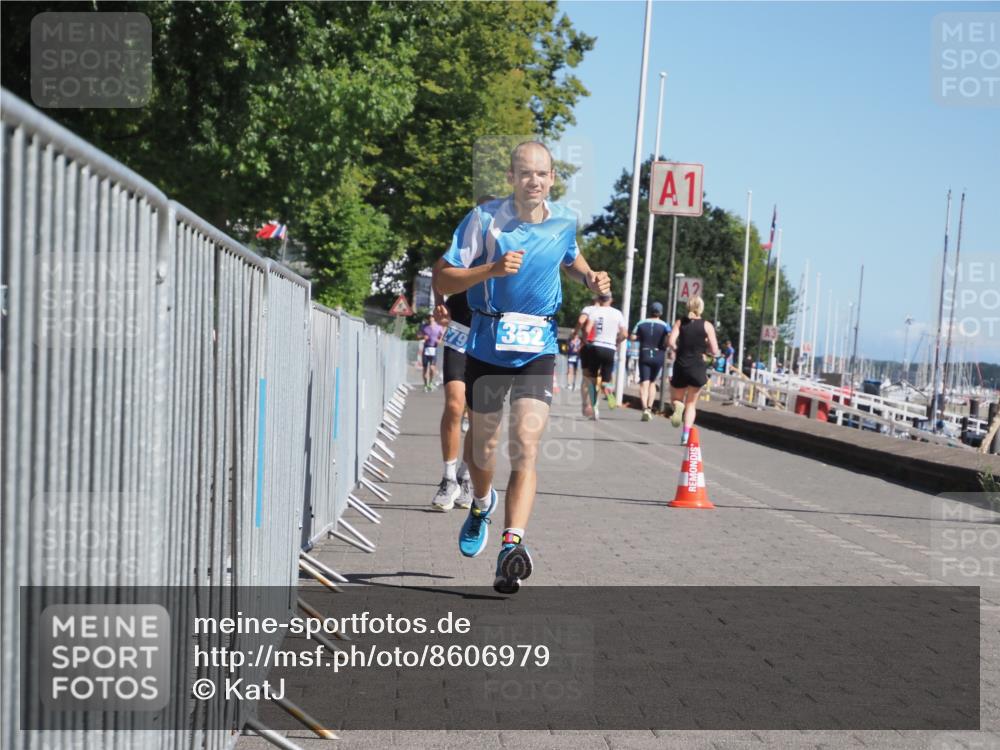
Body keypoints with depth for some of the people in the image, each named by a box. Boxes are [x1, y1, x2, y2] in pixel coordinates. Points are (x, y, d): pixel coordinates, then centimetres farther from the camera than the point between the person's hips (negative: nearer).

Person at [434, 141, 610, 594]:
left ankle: (511, 547, -23)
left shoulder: (564, 221, 2)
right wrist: (491, 269, -25)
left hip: (538, 348, 1)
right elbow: (444, 280, -10)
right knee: (482, 442, 14)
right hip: (487, 344, 0)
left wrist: (590, 278, 6)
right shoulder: (485, 218, -9)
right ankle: (482, 505, 48)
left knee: (526, 445, -16)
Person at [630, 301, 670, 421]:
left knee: (644, 383, -4)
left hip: (644, 355, 0)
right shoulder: (664, 325, -3)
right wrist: (664, 345, 1)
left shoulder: (641, 323, 1)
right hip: (658, 356, 0)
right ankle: (649, 407, 8)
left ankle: (645, 408, -21)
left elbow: (633, 337, -4)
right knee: (652, 383, 16)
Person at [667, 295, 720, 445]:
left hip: (681, 366, 0)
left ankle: (678, 406, -17)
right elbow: (715, 351, -3)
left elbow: (671, 342, -11)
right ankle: (686, 436, -2)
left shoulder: (680, 322, 3)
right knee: (691, 404, 13)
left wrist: (678, 351, 8)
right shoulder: (707, 326, 0)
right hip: (698, 368, 0)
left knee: (676, 399, 20)